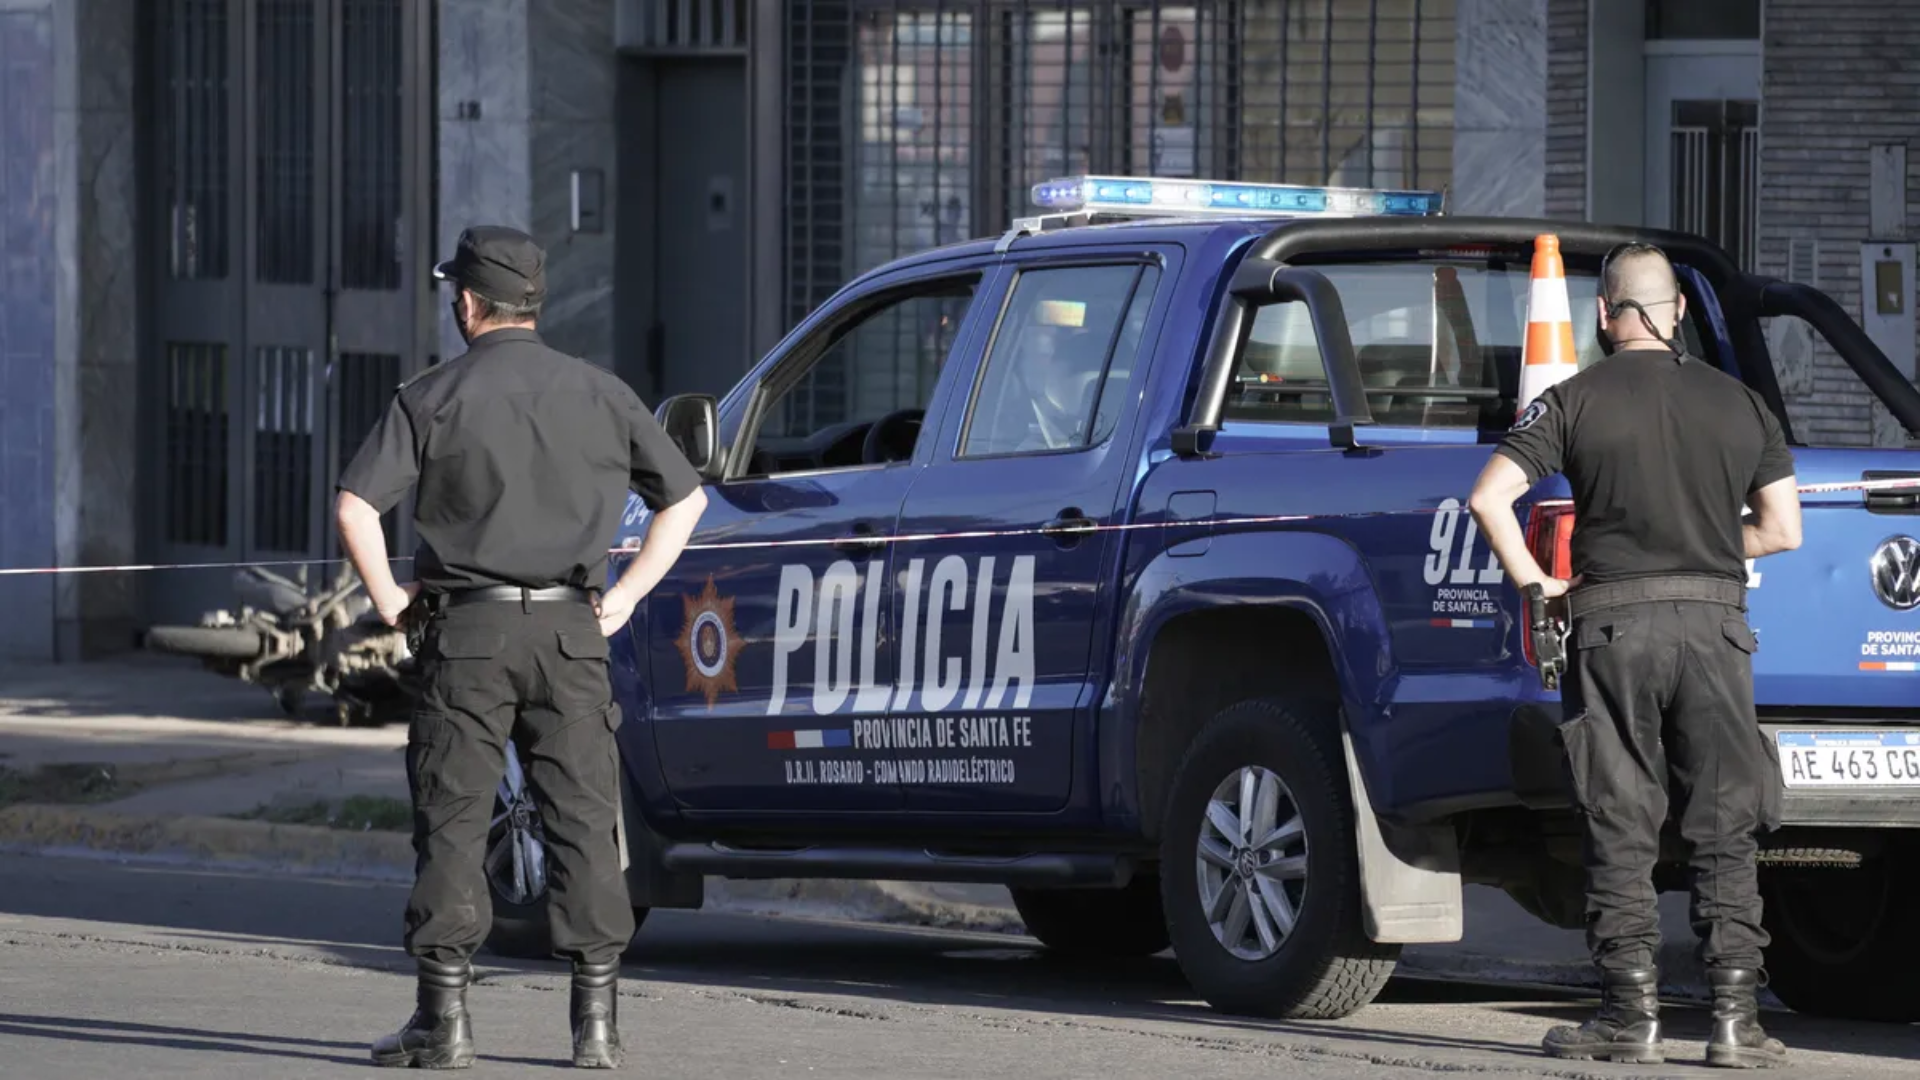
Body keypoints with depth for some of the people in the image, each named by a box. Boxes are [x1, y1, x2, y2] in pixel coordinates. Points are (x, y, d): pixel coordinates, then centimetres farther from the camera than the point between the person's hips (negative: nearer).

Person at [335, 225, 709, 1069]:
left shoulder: (433, 399, -2)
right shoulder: (598, 395, 7)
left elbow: (357, 503, -11)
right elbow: (685, 497, 11)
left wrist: (388, 598, 0)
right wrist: (625, 595, 11)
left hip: (468, 631, -2)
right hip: (570, 631, 2)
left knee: (452, 822, 2)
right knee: (582, 821, 4)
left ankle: (444, 1019, 0)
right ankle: (597, 1022, 1)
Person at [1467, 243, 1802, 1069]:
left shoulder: (1576, 402, 0)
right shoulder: (1739, 404, 8)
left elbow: (1490, 496, -9)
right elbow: (1783, 529, 9)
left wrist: (1535, 583, 2)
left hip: (1614, 627, -2)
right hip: (1714, 626, 2)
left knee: (1620, 830, 3)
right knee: (1723, 829, 6)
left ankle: (1631, 1015, 0)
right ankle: (1735, 1016, 0)